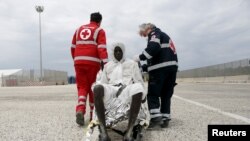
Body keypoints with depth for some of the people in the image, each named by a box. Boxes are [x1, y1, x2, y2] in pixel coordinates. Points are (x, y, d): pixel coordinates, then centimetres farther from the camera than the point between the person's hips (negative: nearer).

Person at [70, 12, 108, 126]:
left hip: (79, 62, 4)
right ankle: (93, 115, 17)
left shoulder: (79, 29, 19)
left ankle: (80, 110, -14)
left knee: (82, 87, 8)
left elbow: (73, 47, 18)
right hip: (92, 62, -3)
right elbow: (102, 48, -11)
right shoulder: (99, 30, 4)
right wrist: (105, 63, -18)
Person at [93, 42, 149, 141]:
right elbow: (102, 82, 23)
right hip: (110, 90, 1)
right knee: (97, 87, -35)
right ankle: (103, 131, -40)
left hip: (128, 90, -1)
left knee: (138, 88, -39)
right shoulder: (107, 66, 29)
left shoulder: (132, 64, 25)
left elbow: (139, 82, 18)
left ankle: (129, 132, -40)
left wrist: (143, 96, 3)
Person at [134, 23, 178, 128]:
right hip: (172, 66, 9)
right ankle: (165, 119, 10)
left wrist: (140, 57, -10)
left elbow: (154, 47, -19)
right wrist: (142, 67, 21)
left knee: (153, 94, -3)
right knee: (166, 94, 10)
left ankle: (155, 117, -11)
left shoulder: (154, 33, 6)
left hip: (160, 67, -9)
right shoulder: (164, 36, 33)